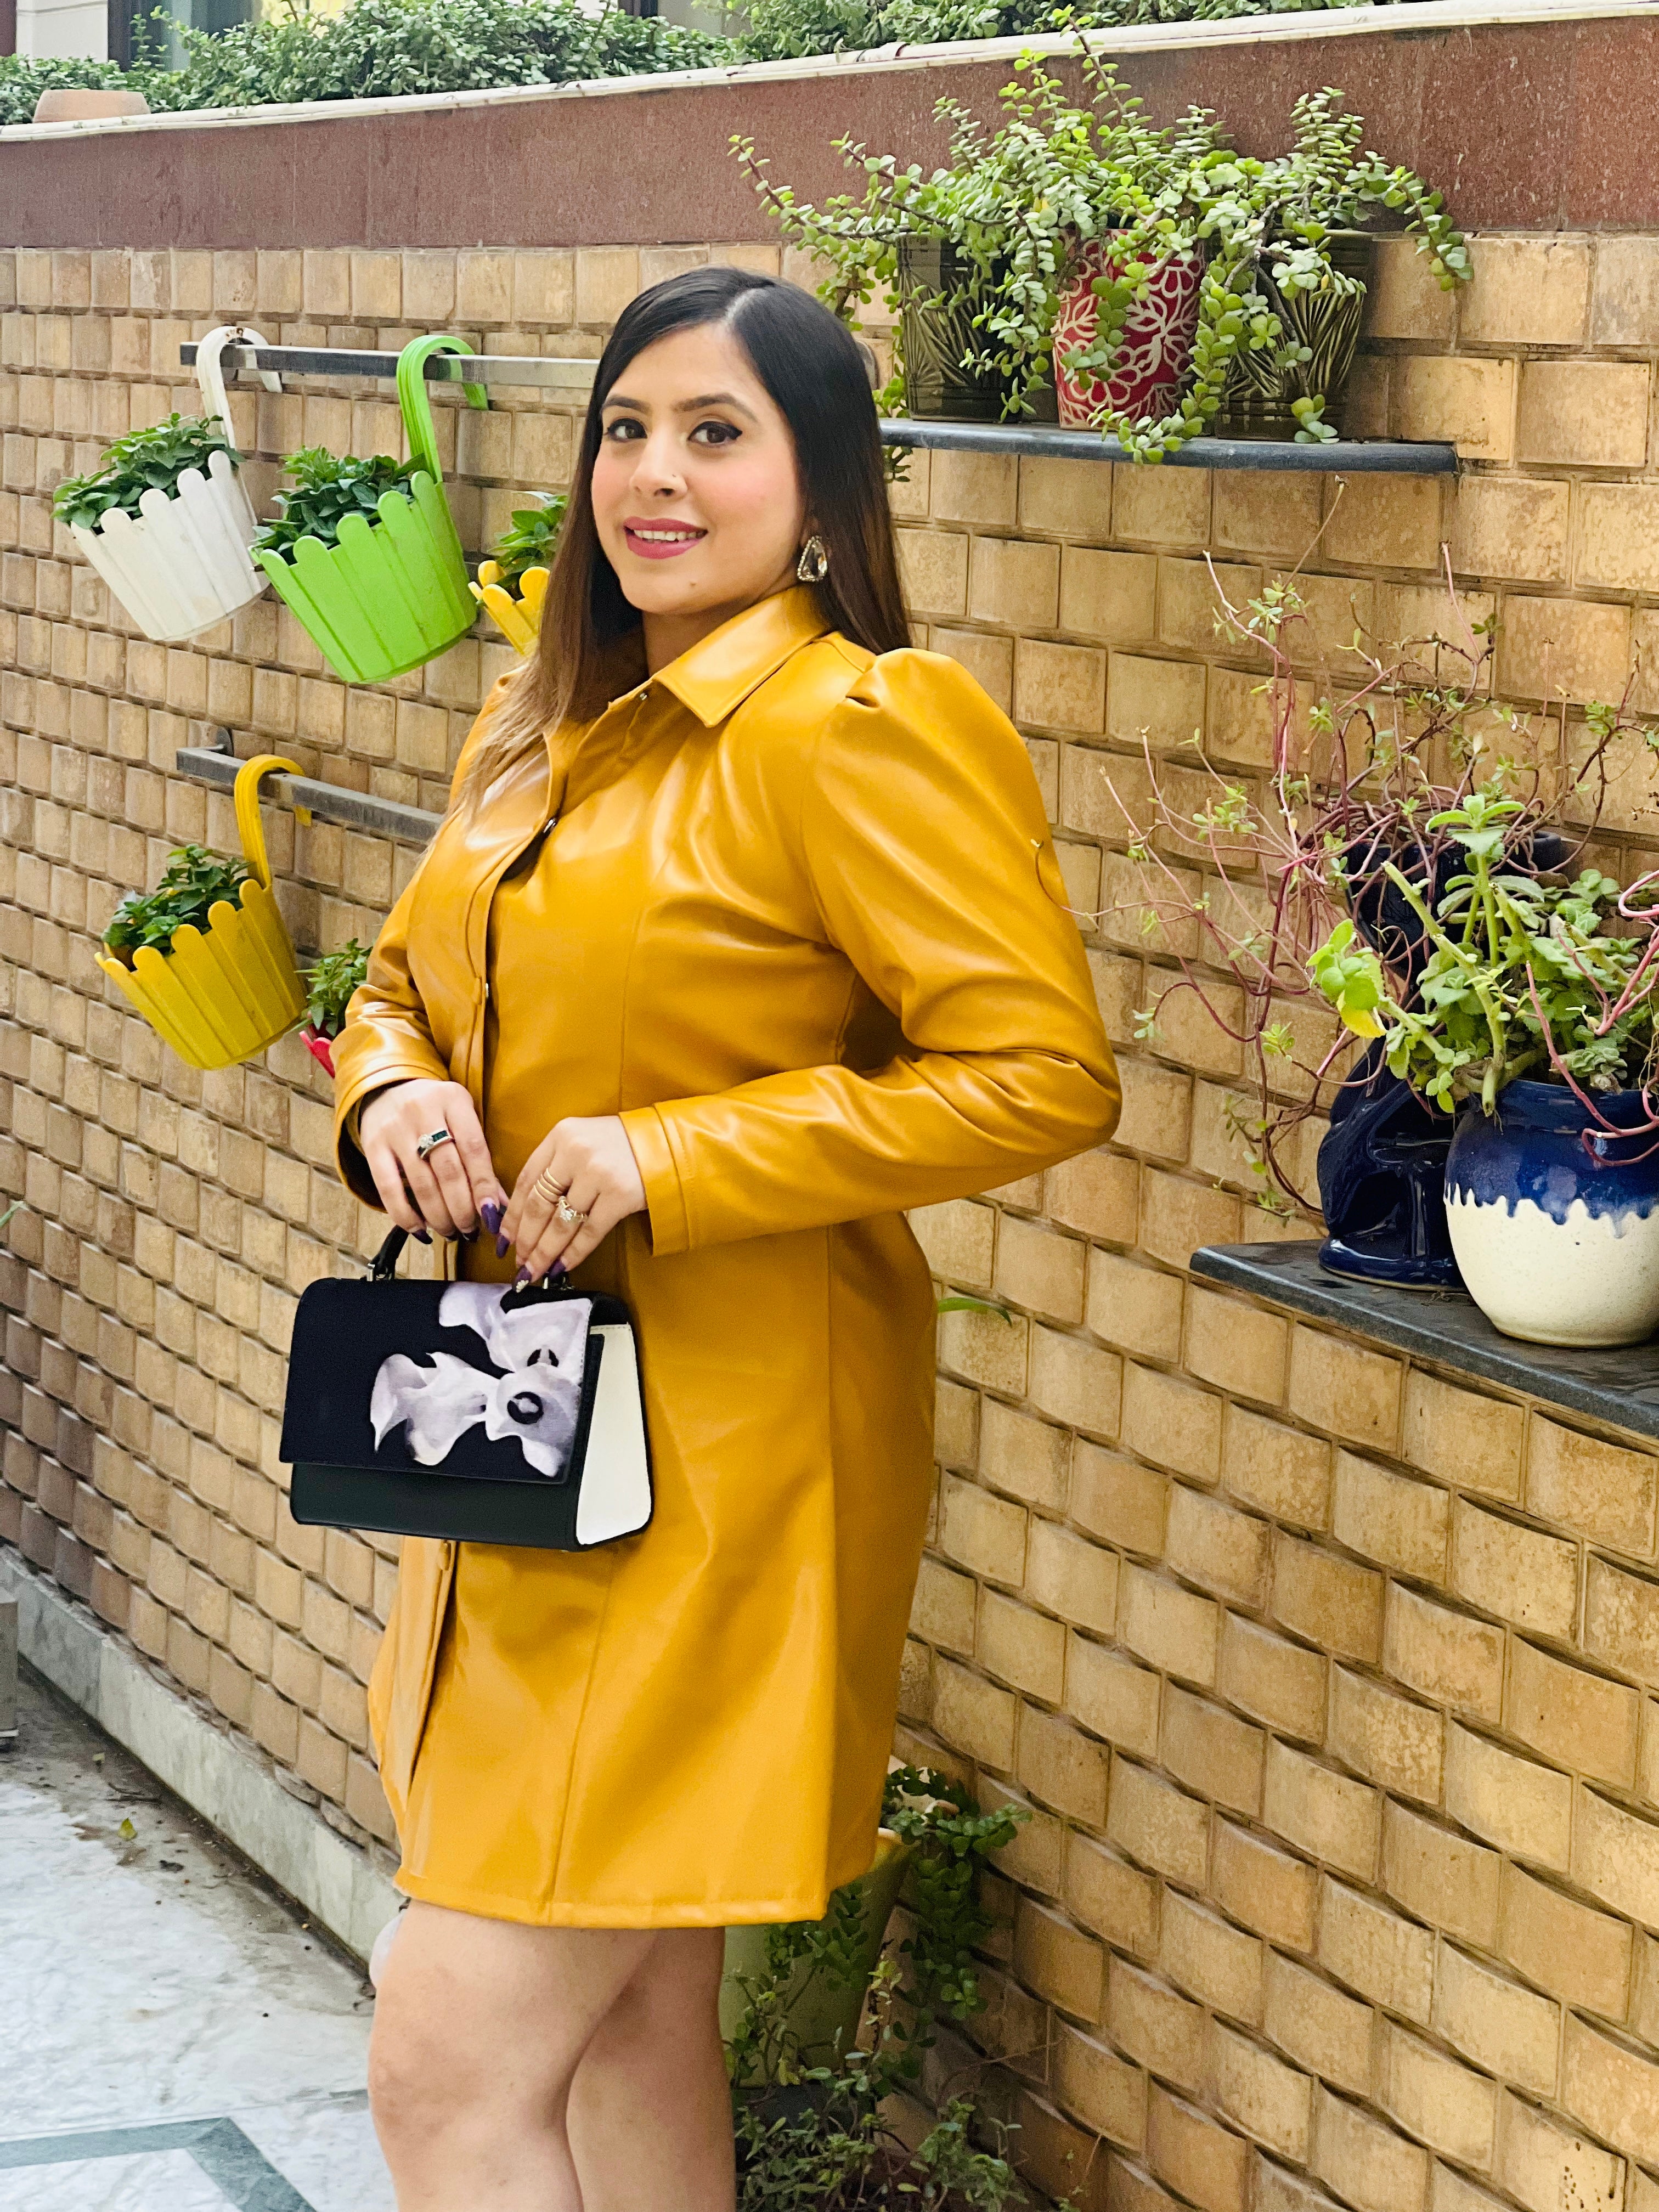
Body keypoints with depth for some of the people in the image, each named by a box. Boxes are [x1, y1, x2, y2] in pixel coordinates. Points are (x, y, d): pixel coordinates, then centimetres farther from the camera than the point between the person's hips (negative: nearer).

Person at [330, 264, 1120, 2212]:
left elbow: (1043, 1073, -20)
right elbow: (407, 983, 24)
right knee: (631, 2024, 18)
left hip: (717, 1459, -8)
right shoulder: (543, 733, 12)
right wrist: (393, 1093, -1)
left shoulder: (862, 733, -14)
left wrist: (668, 1158, -22)